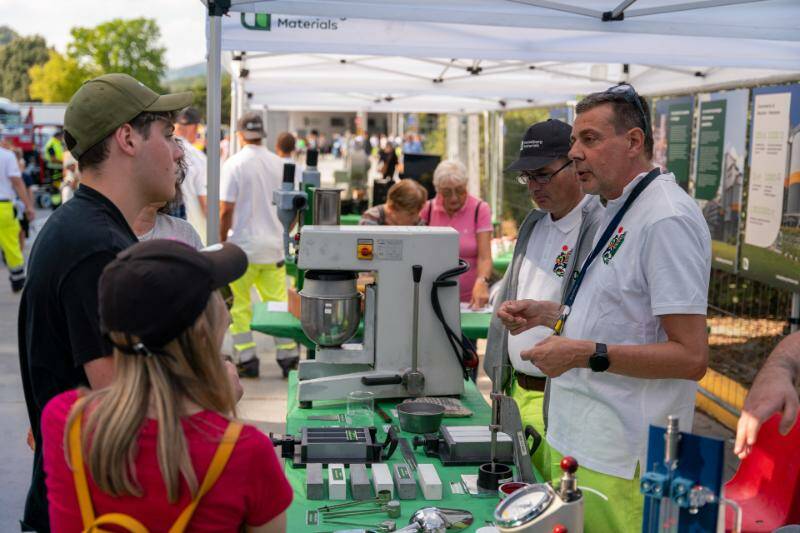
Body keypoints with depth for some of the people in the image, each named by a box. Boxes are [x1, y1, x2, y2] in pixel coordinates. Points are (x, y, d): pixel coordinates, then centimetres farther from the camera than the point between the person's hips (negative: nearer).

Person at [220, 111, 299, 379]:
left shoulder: (235, 163, -8)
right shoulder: (278, 163, 5)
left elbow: (226, 210, -10)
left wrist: (222, 242, -1)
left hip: (243, 246, -4)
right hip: (274, 245, 4)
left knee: (240, 306, 5)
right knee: (278, 303, 9)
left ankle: (247, 359, 5)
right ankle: (288, 357, 10)